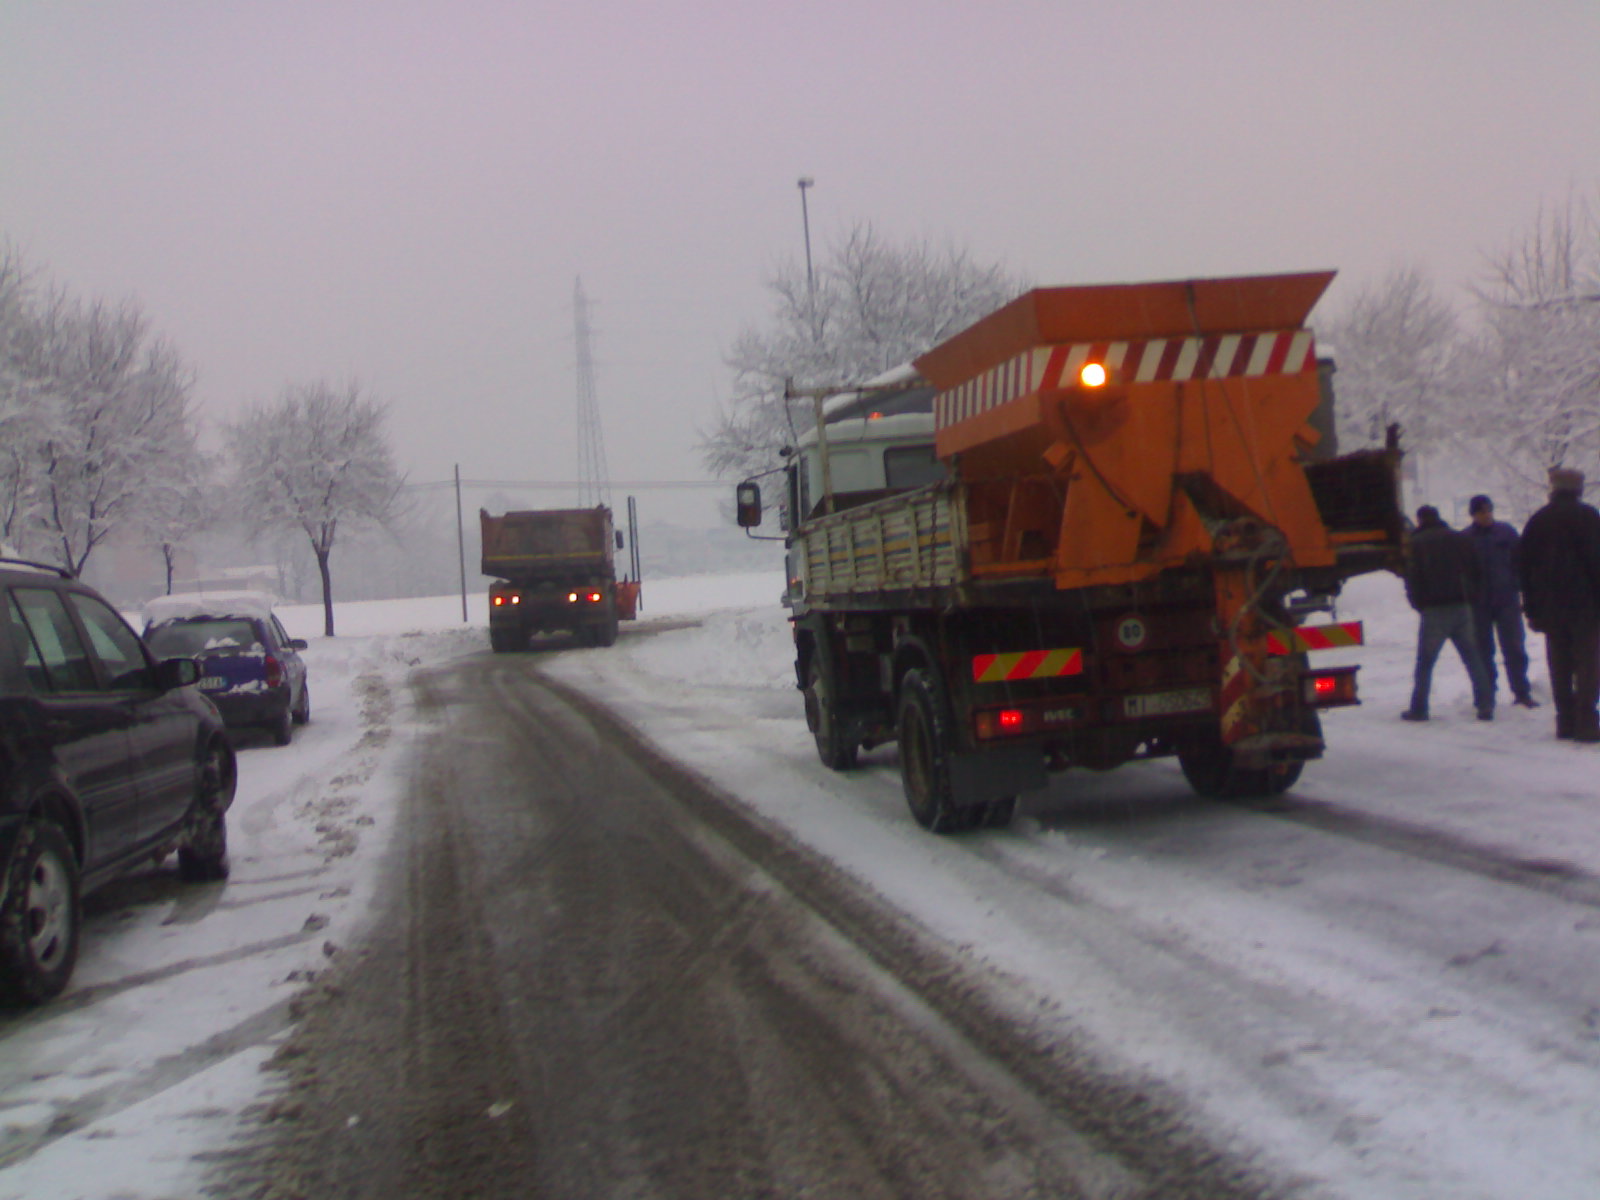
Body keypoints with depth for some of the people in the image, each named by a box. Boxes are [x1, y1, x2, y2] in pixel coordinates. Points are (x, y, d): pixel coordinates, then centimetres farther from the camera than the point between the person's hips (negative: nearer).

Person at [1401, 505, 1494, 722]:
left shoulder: (1416, 543, -2)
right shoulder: (1460, 539, 11)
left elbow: (1412, 578, -7)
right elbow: (1475, 571, 12)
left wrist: (1418, 604, 4)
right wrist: (1471, 597, 17)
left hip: (1434, 611, -4)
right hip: (1462, 607, 4)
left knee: (1424, 662, 4)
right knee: (1472, 658, 7)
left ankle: (1418, 709, 3)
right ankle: (1485, 706, 0)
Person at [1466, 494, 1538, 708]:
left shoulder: (1506, 532, 3)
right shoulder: (1465, 538, 2)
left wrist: (1525, 592, -1)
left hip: (1507, 600, 0)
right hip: (1479, 604, 0)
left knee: (1514, 649, 0)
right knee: (1483, 651, 5)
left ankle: (1522, 692, 9)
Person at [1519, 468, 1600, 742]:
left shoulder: (1536, 521, 10)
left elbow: (1526, 568, 11)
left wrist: (1532, 610, 14)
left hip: (1550, 607, 4)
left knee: (1559, 665, 8)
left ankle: (1566, 721, 7)